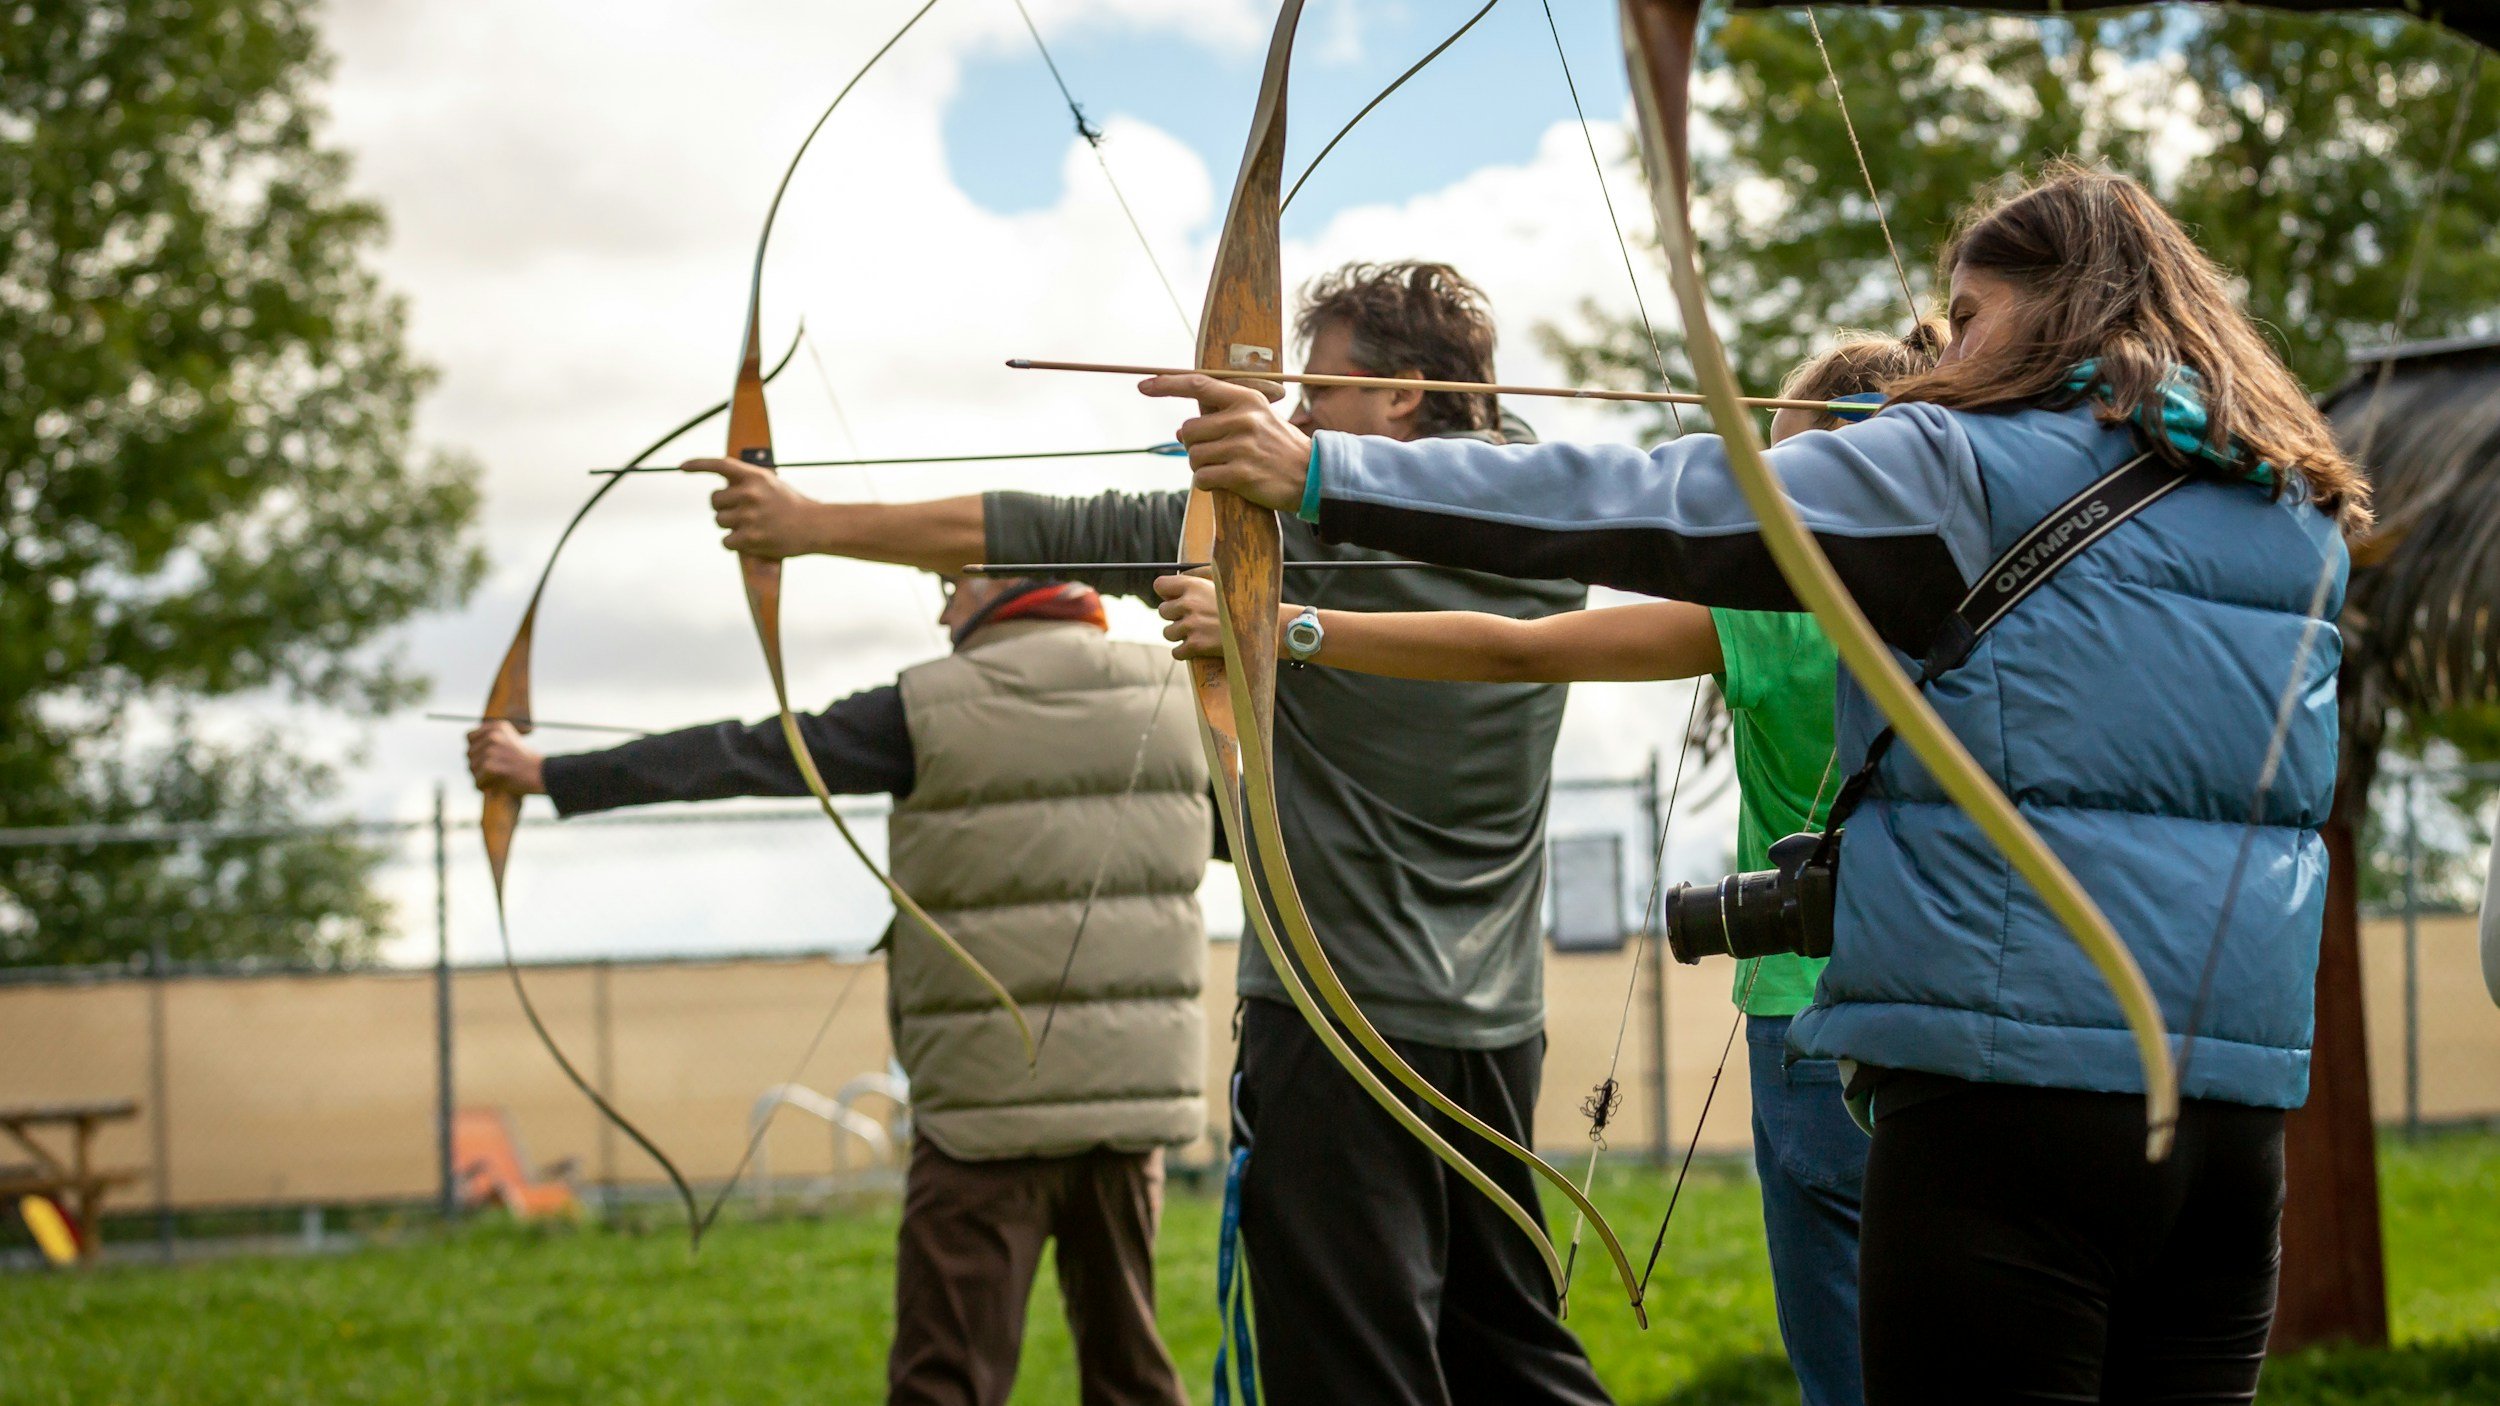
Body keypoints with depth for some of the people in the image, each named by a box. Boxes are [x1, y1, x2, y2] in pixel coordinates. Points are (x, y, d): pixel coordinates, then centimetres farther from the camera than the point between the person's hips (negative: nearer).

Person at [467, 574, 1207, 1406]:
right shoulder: (1171, 694, 4)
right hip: (1137, 1085, 4)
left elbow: (740, 758, -2)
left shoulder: (930, 712, -6)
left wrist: (546, 775, 6)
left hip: (991, 1099, -4)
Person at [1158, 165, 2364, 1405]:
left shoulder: (1968, 468, -5)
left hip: (2016, 1091, -7)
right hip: (2236, 1116, 7)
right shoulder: (2297, 519, 13)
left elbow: (1662, 509, -9)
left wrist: (1326, 475, -7)